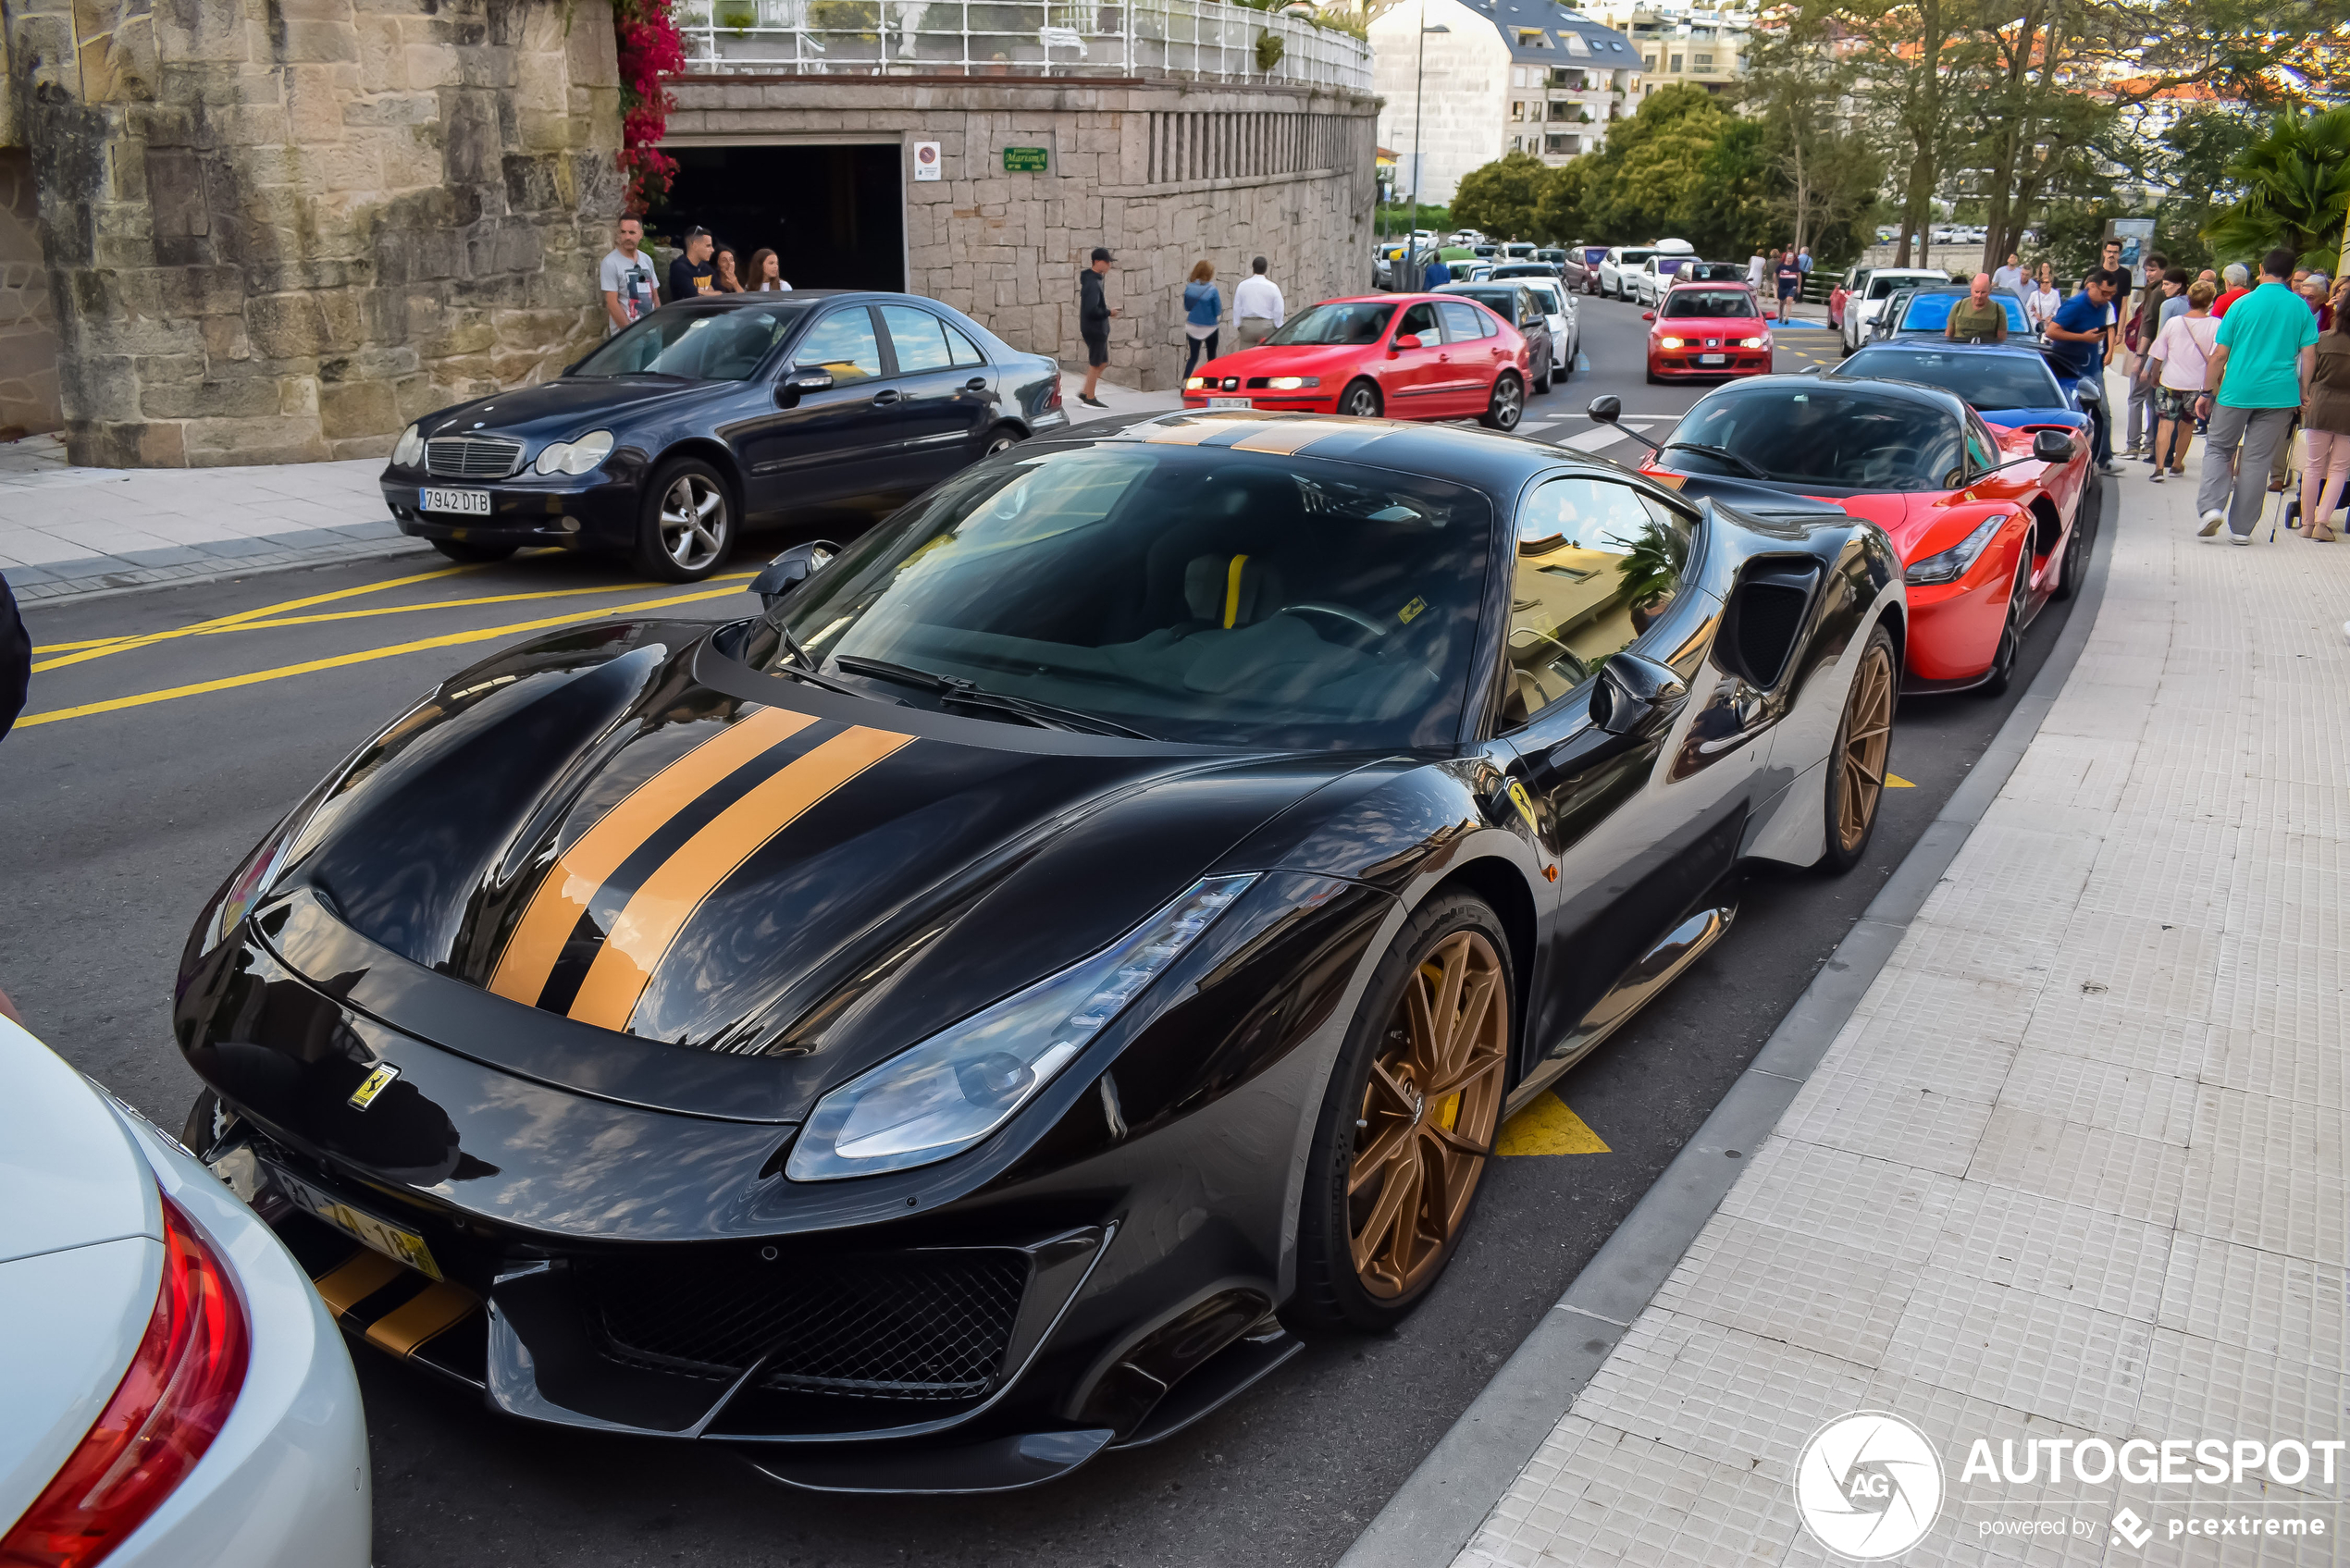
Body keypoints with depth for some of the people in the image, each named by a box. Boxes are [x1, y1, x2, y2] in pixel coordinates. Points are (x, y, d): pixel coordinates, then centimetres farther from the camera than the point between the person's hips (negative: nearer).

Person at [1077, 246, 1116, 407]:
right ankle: (1090, 398, 11)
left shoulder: (1092, 279, 10)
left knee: (1102, 361, 16)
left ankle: (1085, 393, 20)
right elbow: (1092, 310, -26)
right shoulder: (1093, 283, -20)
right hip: (1094, 329, -10)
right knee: (1095, 364, 1)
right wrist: (1108, 313, -14)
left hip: (1098, 328, 10)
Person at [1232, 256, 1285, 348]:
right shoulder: (1273, 286, -5)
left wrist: (1236, 326, 13)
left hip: (1247, 324, 1)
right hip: (1266, 326, -1)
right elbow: (1279, 310, -3)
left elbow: (1236, 307, 4)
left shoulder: (1242, 284, -1)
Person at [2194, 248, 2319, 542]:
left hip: (2236, 392, -1)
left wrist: (2208, 392, 7)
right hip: (2280, 395, 1)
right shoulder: (2301, 309, 4)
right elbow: (2308, 355, 2)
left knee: (2218, 449, 14)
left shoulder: (2242, 304, -1)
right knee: (2258, 460, 5)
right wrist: (2302, 396, 9)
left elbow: (2219, 355, -1)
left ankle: (2211, 506, -8)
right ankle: (2241, 529, 8)